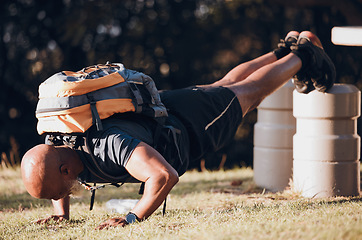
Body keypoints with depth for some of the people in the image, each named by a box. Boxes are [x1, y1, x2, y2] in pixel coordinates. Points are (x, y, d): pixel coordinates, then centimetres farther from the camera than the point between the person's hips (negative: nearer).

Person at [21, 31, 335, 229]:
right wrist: (61, 213, -16)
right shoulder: (60, 149, -25)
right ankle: (286, 49, 56)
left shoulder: (110, 145, -49)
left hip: (190, 122, -6)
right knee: (226, 83, 32)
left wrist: (132, 218, -58)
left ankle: (301, 54, 50)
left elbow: (165, 175, -59)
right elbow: (58, 187, 0)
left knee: (248, 91, 24)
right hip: (160, 111, 6)